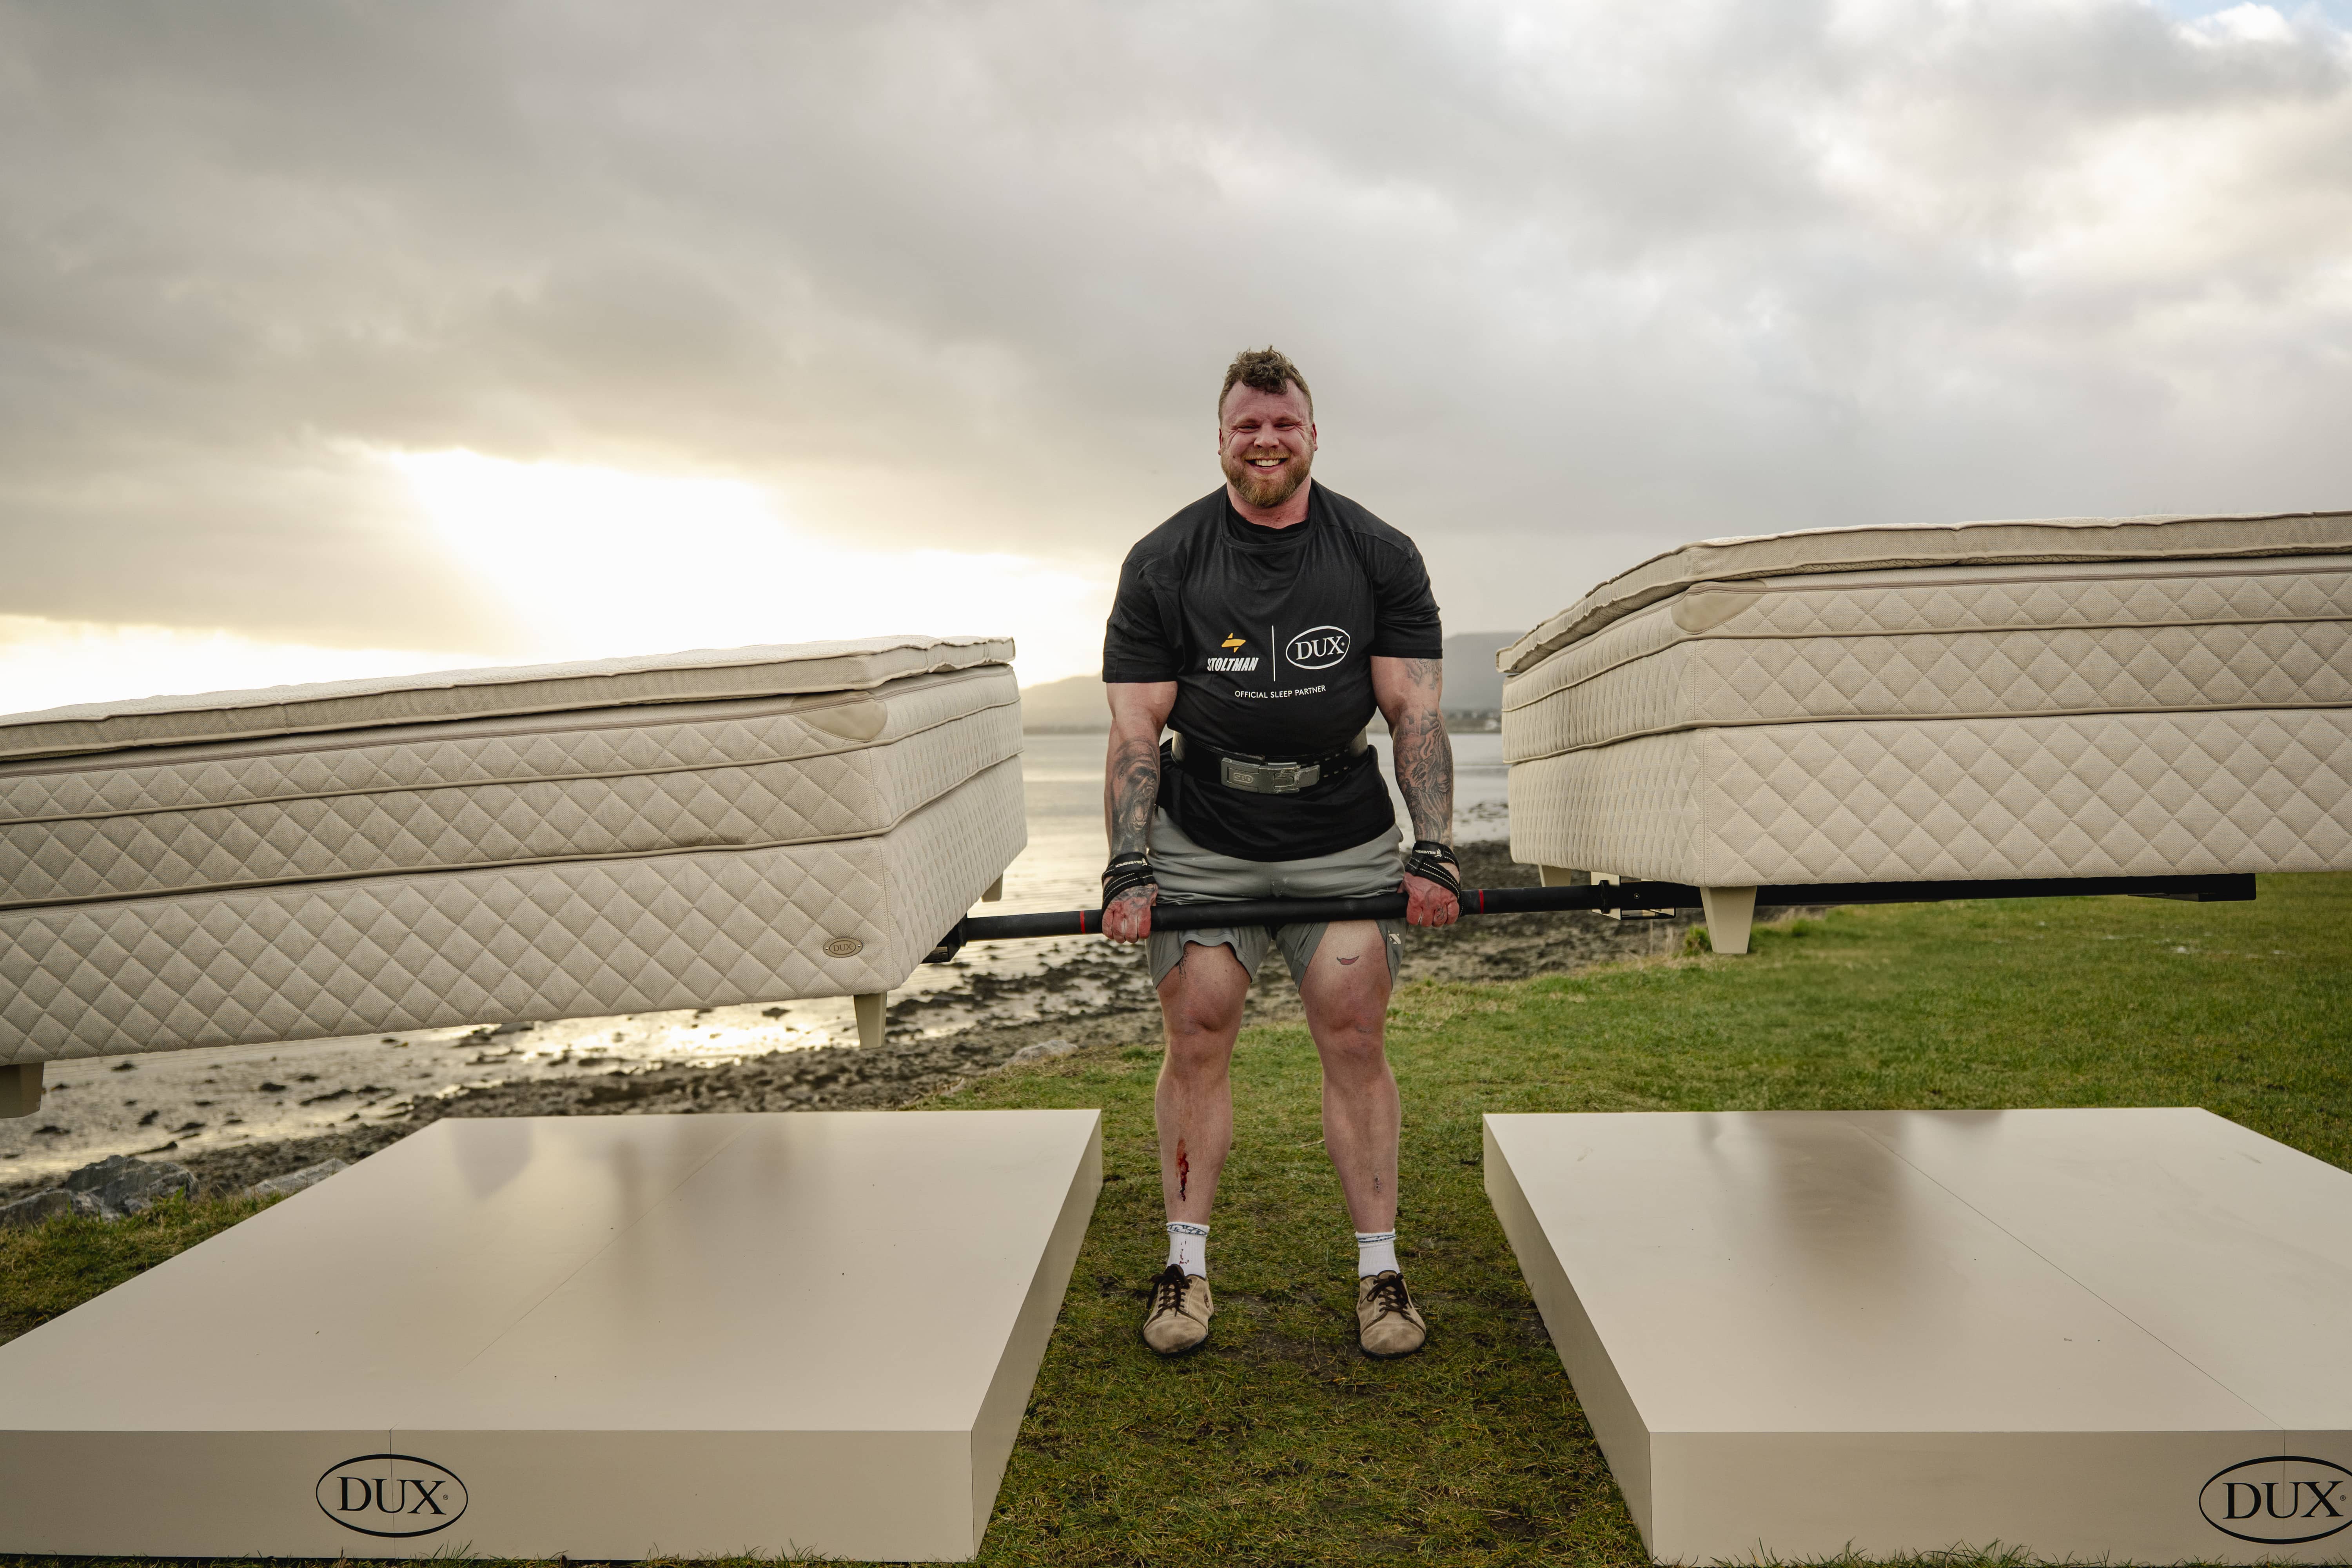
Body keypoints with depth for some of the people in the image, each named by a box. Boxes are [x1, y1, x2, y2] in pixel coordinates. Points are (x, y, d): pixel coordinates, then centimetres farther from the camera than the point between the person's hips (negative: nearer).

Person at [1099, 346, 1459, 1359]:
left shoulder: (1380, 557, 0)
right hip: (1201, 841, 0)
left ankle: (1379, 1272, 10)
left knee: (1354, 1038, -2)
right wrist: (1129, 869, -14)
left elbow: (1416, 711, -3)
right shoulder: (1163, 564, -1)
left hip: (1343, 840, 0)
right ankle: (1187, 1265, 12)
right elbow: (1136, 727, -4)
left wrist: (1433, 852, -14)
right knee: (1197, 1038, -2)